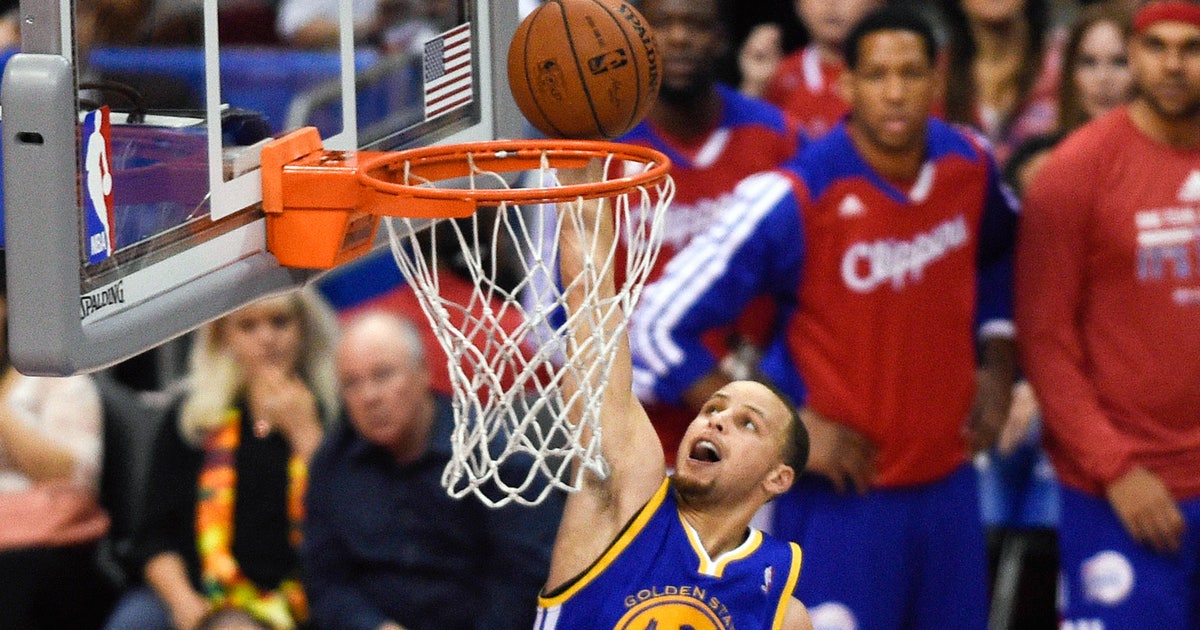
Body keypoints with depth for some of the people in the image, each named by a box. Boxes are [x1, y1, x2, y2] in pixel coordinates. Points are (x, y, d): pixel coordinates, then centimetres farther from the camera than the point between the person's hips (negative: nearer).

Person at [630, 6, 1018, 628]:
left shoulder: (969, 164, -1)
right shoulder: (794, 198, -19)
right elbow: (658, 328, -18)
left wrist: (997, 367, 9)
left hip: (948, 484, 6)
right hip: (839, 498, -6)